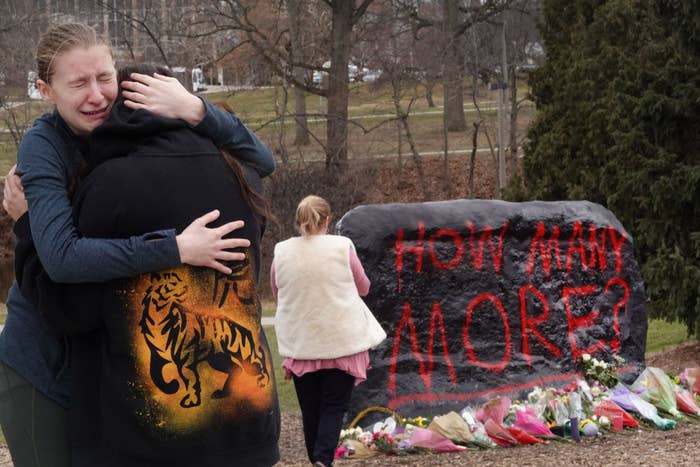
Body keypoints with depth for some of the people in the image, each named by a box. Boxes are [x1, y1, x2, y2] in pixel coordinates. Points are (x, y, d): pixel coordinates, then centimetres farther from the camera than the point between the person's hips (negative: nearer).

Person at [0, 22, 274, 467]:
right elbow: (62, 257, -33)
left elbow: (262, 162, -11)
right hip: (44, 359, -4)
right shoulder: (43, 145, -17)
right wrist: (176, 248, -36)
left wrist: (195, 110, -27)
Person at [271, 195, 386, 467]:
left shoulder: (282, 252, -2)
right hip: (341, 340, -2)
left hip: (301, 343, 2)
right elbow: (363, 287, 7)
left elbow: (277, 295, 12)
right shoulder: (342, 247, -7)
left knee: (310, 409, 12)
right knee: (334, 406, 3)